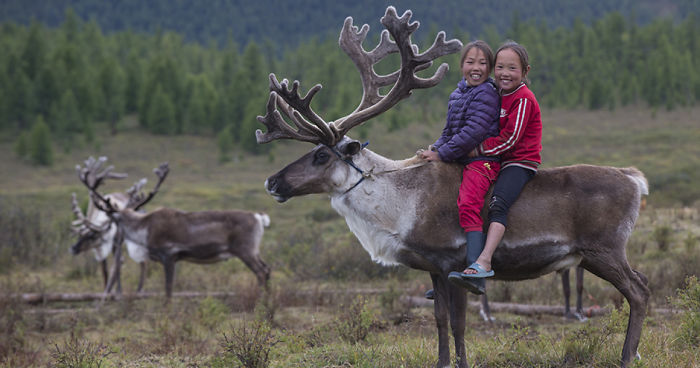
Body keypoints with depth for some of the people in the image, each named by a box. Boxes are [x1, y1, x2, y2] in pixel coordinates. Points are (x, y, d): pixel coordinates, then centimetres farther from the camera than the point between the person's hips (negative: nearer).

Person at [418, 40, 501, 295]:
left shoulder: (487, 93, -11)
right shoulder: (458, 94, 16)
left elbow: (473, 132, -19)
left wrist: (442, 154, -16)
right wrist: (435, 148, 6)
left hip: (482, 160, -10)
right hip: (460, 160, 10)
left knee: (468, 205, -29)